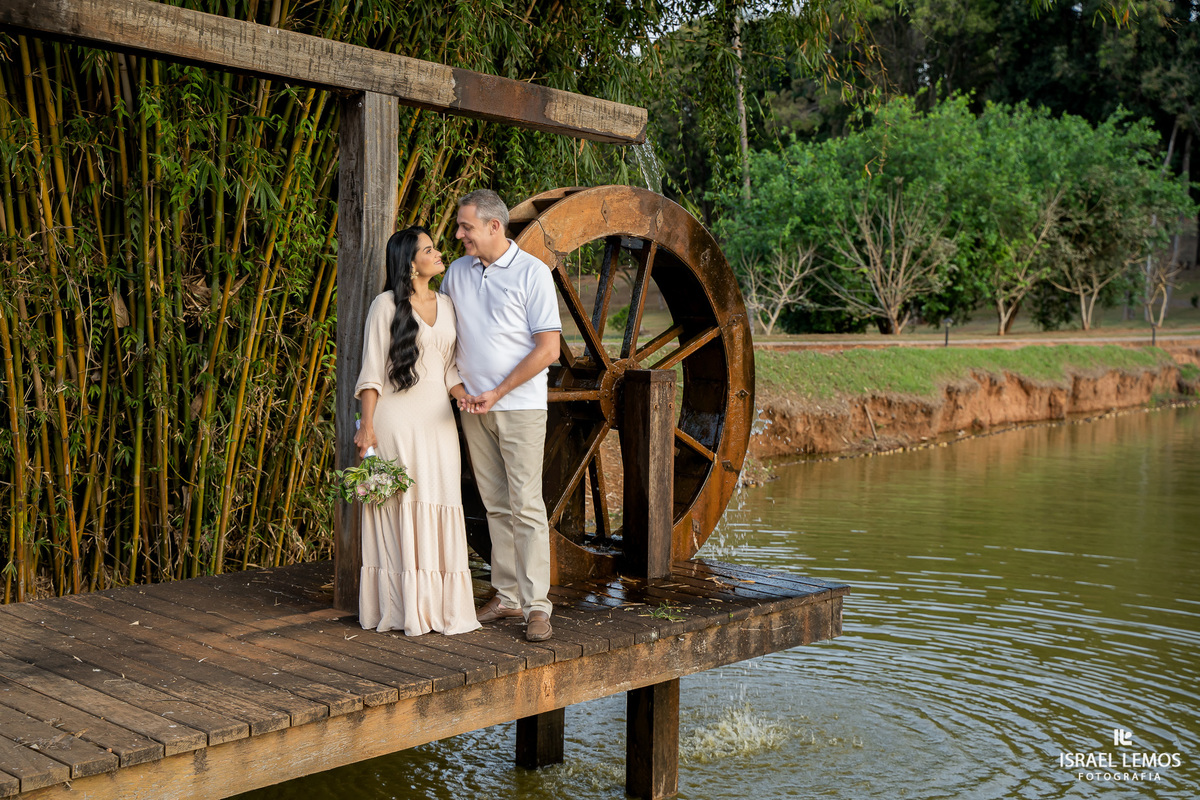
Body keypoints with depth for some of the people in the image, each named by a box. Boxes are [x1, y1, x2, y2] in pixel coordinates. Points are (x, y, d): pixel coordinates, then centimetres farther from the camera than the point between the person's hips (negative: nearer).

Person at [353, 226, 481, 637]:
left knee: (439, 507, 3)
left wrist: (464, 395, -4)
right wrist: (367, 426, -9)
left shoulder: (447, 305, 13)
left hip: (437, 420, 5)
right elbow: (372, 371, -4)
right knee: (399, 508, -2)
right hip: (396, 420, -5)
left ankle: (439, 606, 11)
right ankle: (400, 608, 6)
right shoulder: (386, 305, -3)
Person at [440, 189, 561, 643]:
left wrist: (498, 392, -14)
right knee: (496, 505, 9)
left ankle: (536, 605, -4)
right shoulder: (456, 272, 9)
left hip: (519, 405, -5)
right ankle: (506, 595, 17)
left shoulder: (532, 273, -7)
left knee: (526, 504, -8)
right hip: (473, 407, 5)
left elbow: (548, 349, -10)